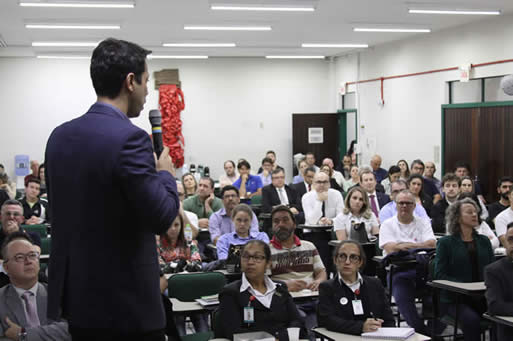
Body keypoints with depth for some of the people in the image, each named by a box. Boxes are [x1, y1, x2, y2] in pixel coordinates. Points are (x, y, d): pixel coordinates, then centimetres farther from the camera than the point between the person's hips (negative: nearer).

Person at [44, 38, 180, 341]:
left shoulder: (60, 136, 5)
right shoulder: (129, 138, -19)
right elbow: (161, 218, -19)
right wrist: (166, 174, -1)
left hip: (74, 294, 8)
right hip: (125, 302, -7)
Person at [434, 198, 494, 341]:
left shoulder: (484, 241, 18)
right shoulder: (445, 242, 4)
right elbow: (440, 274, -4)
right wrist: (463, 286, -18)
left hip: (482, 296, 4)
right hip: (454, 299, -3)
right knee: (471, 319, -32)